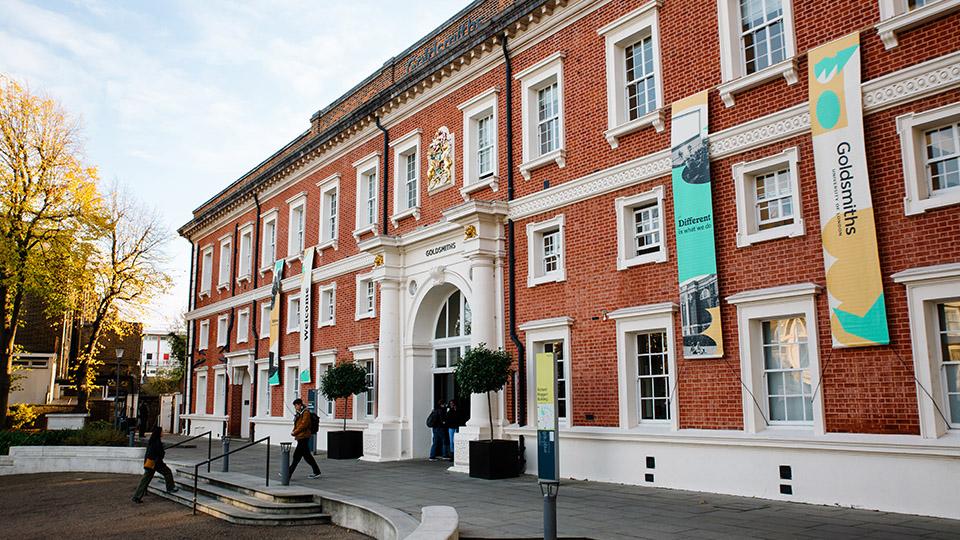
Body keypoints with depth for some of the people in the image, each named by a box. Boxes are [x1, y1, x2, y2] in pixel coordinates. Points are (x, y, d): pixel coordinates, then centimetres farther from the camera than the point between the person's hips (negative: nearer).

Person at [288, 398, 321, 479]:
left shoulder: (306, 413, -12)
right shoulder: (299, 413, 16)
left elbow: (303, 425, -18)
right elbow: (297, 424, 21)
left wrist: (295, 432, -13)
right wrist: (294, 431, 3)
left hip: (303, 437, -10)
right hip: (300, 437, 10)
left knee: (297, 456, -7)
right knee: (307, 456, 11)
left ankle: (289, 474, -6)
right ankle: (316, 472, 16)